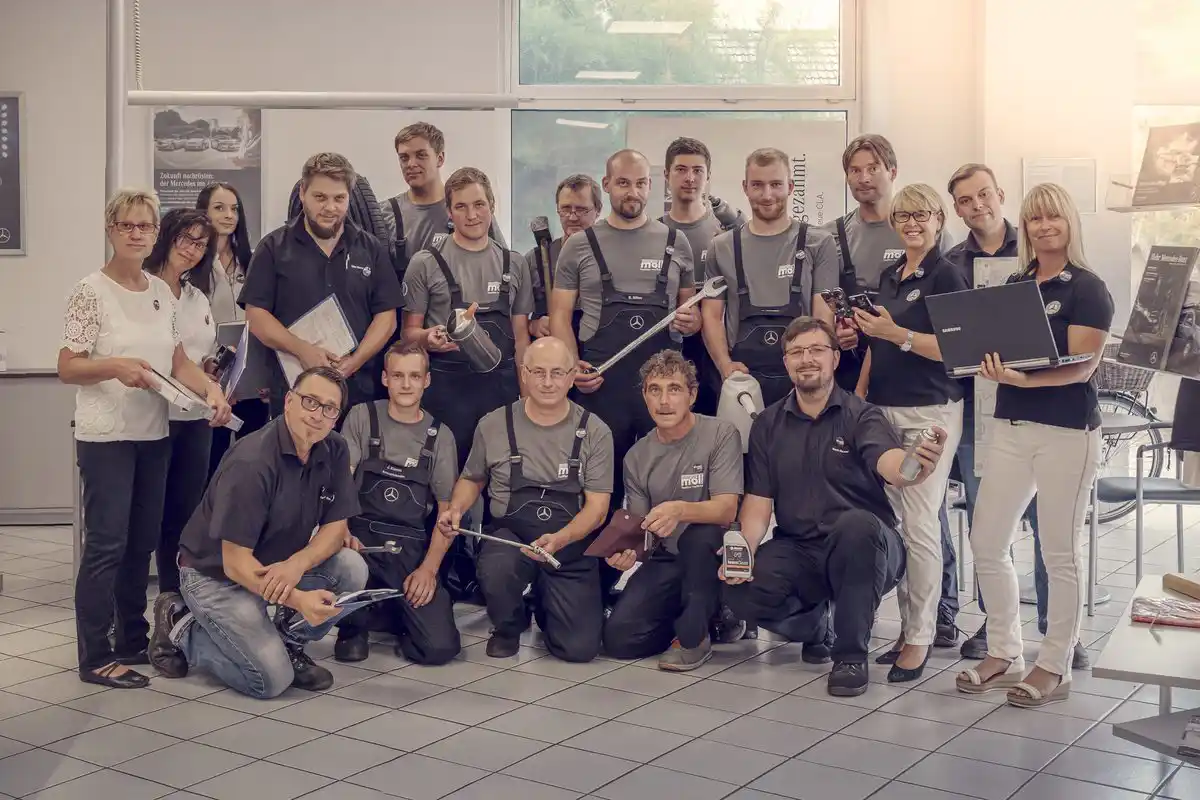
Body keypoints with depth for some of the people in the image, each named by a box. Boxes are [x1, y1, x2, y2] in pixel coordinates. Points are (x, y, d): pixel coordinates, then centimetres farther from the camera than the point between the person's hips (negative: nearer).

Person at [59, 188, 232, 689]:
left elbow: (178, 360, 11)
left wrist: (212, 389, -7)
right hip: (105, 437, -6)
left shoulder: (162, 292, 10)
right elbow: (66, 369, -9)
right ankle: (95, 657, 3)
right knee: (106, 544, -5)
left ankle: (134, 641, 27)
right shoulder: (91, 292, -8)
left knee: (143, 541, 13)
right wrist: (115, 367, -26)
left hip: (154, 434, 6)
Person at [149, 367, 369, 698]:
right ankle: (182, 629, 5)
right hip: (215, 574, -6)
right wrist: (298, 600, -41)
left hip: (278, 565, 7)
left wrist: (297, 564, -26)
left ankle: (289, 644, 5)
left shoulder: (334, 451, -7)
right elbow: (235, 563, -28)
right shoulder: (251, 462, -28)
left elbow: (336, 527, -4)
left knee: (352, 568, -18)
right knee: (272, 680, -18)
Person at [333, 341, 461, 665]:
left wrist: (429, 568, -6)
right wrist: (342, 530, -24)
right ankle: (353, 627, -2)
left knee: (441, 647, -17)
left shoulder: (440, 436, 8)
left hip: (412, 546, 1)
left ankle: (393, 611, 21)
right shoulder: (362, 417, 5)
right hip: (361, 535, -1)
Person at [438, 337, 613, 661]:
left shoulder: (594, 432, -2)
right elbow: (472, 479, 19)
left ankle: (544, 604, 25)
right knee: (496, 569, -37)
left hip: (571, 545, 0)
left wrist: (560, 539, -25)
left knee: (580, 648, -14)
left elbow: (597, 507, -7)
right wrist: (455, 510, -3)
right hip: (510, 534, 0)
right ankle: (508, 628, 2)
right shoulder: (493, 424, 2)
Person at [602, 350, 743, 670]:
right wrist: (626, 550, -17)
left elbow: (727, 509, -19)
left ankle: (694, 636, -14)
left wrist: (679, 510, -39)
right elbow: (641, 528, 7)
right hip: (665, 560, 4)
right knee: (619, 637, -15)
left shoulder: (721, 434, -8)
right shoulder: (636, 456, 7)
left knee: (698, 534, -38)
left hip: (712, 556, -4)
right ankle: (710, 615, 12)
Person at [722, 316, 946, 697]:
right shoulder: (768, 424, 6)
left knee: (857, 523, -37)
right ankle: (814, 626, 11)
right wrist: (744, 551, -17)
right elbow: (758, 500, 3)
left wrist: (915, 467, -52)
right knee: (741, 588, -25)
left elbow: (888, 463, -27)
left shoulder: (861, 415, -5)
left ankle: (852, 655, -17)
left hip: (865, 551, -3)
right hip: (797, 550, 3)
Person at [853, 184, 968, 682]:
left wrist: (896, 333, -20)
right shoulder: (889, 276, 16)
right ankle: (908, 626, 16)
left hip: (930, 412, -7)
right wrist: (859, 393, 13)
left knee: (920, 525, -7)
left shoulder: (946, 276, -5)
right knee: (893, 523, 7)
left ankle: (920, 638, 2)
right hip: (884, 410, 7)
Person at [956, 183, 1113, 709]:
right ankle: (1004, 655, 20)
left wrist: (1023, 379, -29)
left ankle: (1054, 667, 14)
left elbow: (1081, 366, -14)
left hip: (1066, 429, -6)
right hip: (1010, 425, 6)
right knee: (986, 542, 5)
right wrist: (989, 364, -6)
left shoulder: (1088, 289, -4)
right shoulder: (1013, 286, 13)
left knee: (1060, 552, 2)